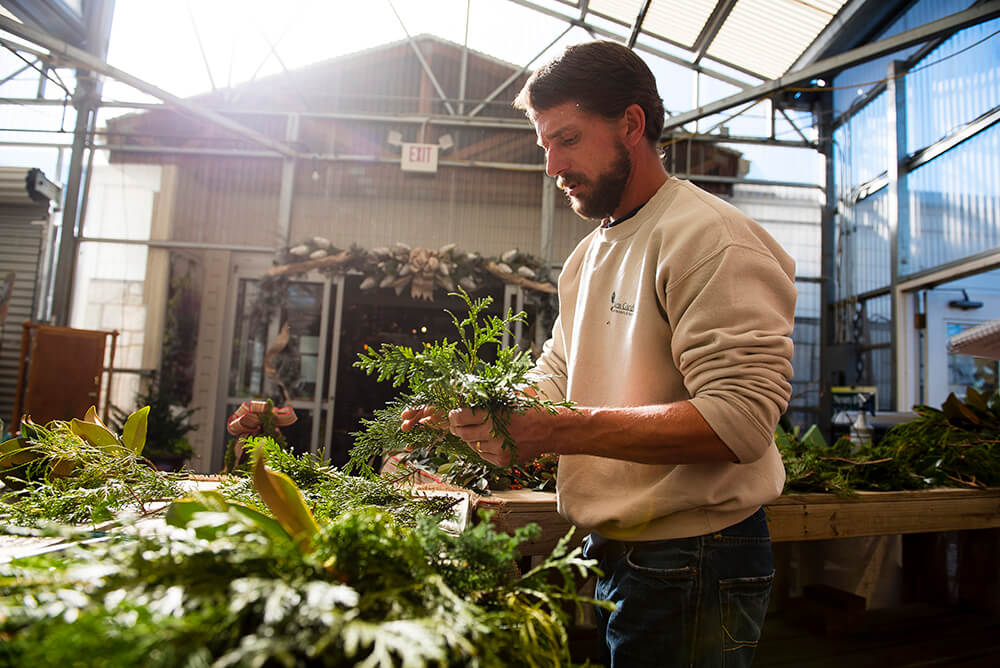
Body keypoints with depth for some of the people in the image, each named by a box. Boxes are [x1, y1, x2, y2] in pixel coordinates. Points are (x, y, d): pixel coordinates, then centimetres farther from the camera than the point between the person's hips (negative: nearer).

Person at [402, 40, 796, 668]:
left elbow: (738, 421, -25)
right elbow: (553, 383, 16)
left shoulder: (708, 237, -16)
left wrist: (563, 430, -28)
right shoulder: (587, 256, 13)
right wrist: (474, 413, -3)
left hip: (691, 564, -8)